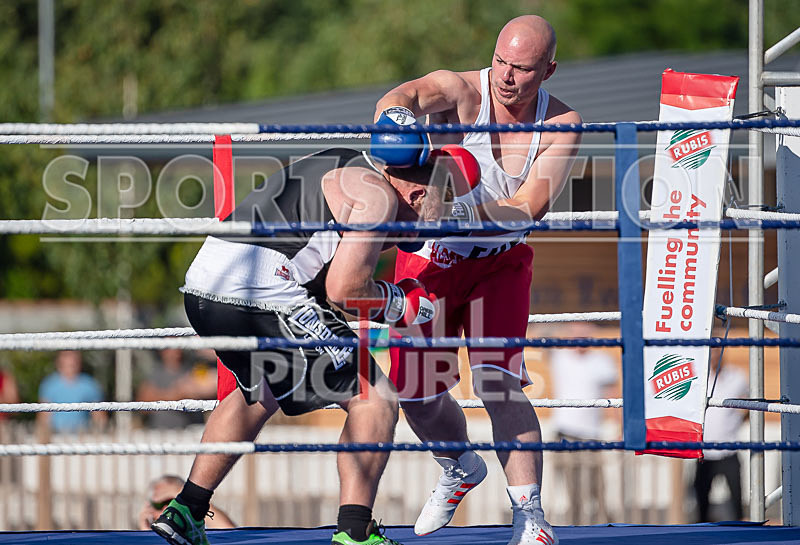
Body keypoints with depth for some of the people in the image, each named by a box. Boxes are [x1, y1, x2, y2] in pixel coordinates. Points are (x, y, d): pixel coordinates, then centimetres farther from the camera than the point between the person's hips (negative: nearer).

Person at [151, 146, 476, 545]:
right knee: (375, 400, -1)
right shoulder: (376, 195, -4)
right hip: (263, 298, -9)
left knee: (259, 393, 34)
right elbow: (343, 288, -10)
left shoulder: (345, 169, 24)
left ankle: (185, 511, 31)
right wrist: (400, 305, 6)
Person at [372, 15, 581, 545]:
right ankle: (462, 468, 39)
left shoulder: (561, 123, -15)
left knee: (498, 381, -22)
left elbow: (530, 206, -26)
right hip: (429, 261, 1)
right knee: (416, 392, 7)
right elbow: (413, 93, -43)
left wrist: (465, 214, -43)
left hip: (500, 262, -1)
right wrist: (396, 114, -68)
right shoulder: (461, 91, -21)